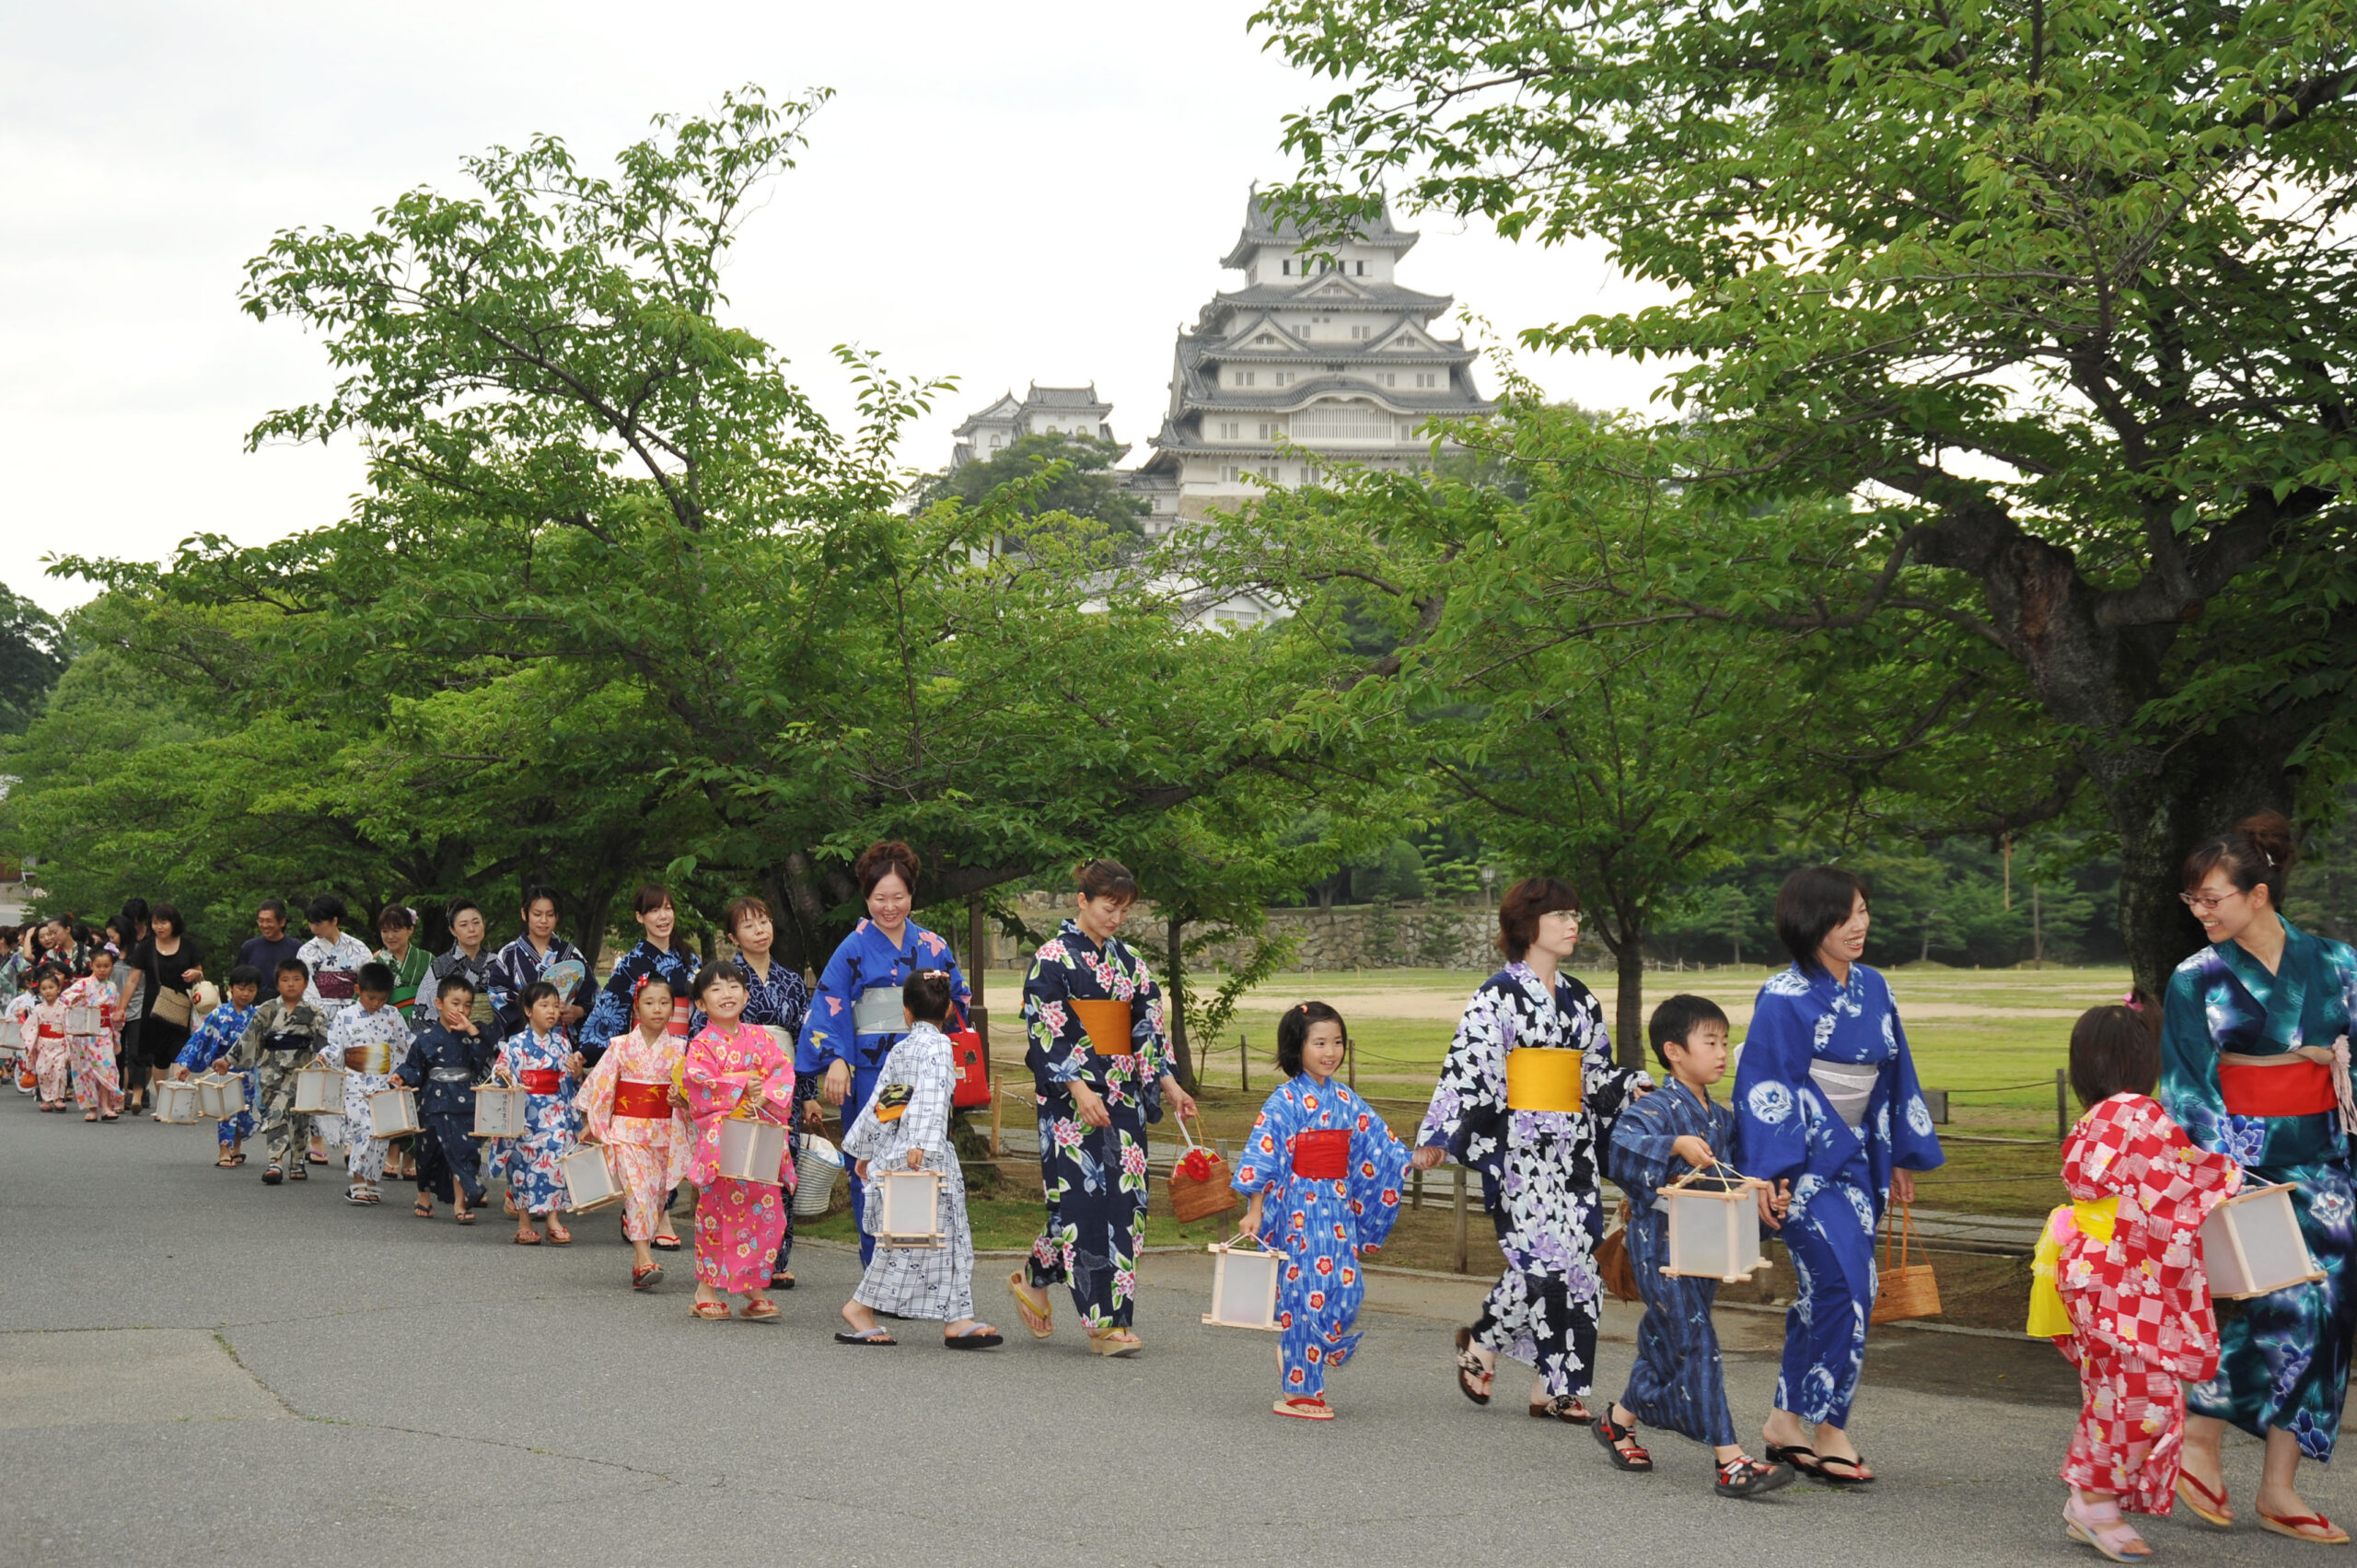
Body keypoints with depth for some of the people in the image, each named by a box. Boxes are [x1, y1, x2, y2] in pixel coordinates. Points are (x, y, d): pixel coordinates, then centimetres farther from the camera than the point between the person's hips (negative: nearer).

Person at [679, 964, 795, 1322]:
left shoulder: (761, 1039, 12)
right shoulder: (701, 1045, 0)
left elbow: (783, 1073, 3)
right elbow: (696, 1082, -14)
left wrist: (764, 1097, -14)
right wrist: (740, 1087, -16)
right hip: (719, 1136, -4)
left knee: (766, 1209, -1)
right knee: (716, 1208, -2)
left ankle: (754, 1287, 8)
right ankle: (706, 1287, 8)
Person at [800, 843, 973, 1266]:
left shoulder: (932, 947, 11)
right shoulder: (854, 949, 1)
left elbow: (959, 1003, 18)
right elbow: (828, 1009, -4)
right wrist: (835, 1060, -17)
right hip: (871, 1071, -3)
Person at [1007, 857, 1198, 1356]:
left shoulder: (1128, 961, 14)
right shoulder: (1053, 958, -6)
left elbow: (1147, 1025, 16)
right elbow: (1043, 1032, -12)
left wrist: (1167, 1082, 6)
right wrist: (1078, 1089, -20)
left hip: (1122, 1096, 7)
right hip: (1071, 1097, -7)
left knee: (1124, 1199, 1)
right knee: (1083, 1198, -9)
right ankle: (1103, 1321, -4)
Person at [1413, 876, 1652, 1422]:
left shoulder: (1580, 1000, 16)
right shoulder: (1499, 995, -4)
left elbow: (1598, 1074, 21)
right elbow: (1467, 1065, -12)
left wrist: (1633, 1085, 0)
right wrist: (1437, 1135, -21)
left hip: (1573, 1146, 6)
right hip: (1519, 1146, -6)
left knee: (1574, 1262, 2)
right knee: (1541, 1258, -14)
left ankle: (1554, 1386, 8)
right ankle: (1483, 1342, 10)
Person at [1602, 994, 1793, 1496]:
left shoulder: (1722, 1118, 13)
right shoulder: (1660, 1109, -13)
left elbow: (1734, 1181, 19)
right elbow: (1622, 1141, -31)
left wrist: (1767, 1202, 1)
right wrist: (1675, 1146, -41)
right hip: (1660, 1244, -8)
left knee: (1664, 1344, 18)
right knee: (1696, 1345, -11)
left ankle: (1620, 1421, 39)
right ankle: (1730, 1461, -15)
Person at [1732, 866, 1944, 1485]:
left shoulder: (1873, 988, 9)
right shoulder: (1784, 999, -12)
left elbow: (1894, 1077, 16)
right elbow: (1765, 1090, -14)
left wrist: (1901, 1158, 17)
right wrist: (1768, 1175, -18)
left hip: (1857, 1158, 7)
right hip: (1807, 1161, -7)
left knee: (1826, 1292, 7)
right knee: (1843, 1287, -13)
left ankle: (1787, 1421, 17)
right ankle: (1830, 1432, -4)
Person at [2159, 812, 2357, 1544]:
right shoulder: (2197, 980, -1)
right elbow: (2188, 1087, -5)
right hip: (2241, 1156, -3)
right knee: (2288, 1300, -17)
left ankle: (2281, 1488, 8)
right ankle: (2200, 1439, -1)